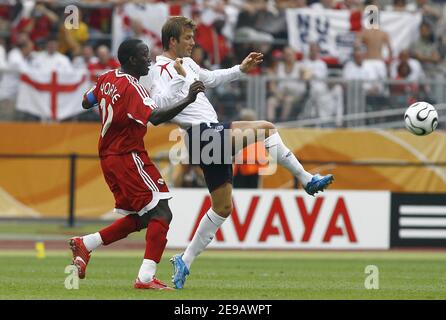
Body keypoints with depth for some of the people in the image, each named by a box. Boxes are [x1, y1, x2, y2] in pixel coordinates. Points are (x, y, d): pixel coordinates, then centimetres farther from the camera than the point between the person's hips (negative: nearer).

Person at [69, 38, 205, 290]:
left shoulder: (107, 79, 9)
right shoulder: (132, 87, -16)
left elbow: (86, 102, 24)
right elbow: (156, 117, -29)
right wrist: (188, 101, -31)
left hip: (109, 157, 9)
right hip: (129, 157, -9)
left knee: (138, 218, 16)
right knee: (161, 213, -11)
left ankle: (85, 244, 14)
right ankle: (146, 277, -20)